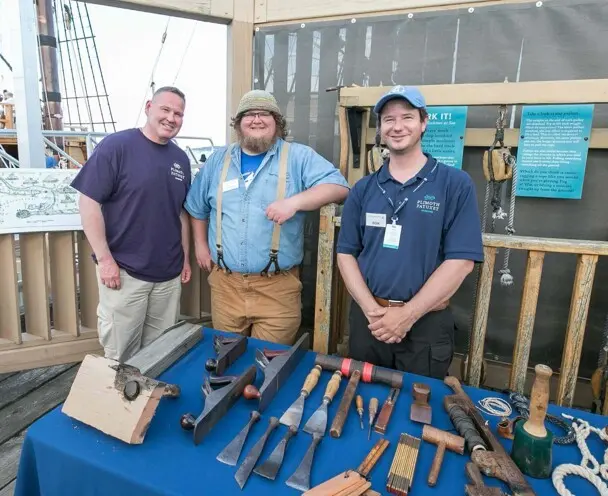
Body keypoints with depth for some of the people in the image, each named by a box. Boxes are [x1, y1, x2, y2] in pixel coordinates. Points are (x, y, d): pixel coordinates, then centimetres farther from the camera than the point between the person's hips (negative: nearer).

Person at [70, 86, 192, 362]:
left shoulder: (180, 159, 9)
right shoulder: (116, 145, -9)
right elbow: (88, 202, -11)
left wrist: (185, 257, 13)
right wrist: (105, 259, -14)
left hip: (169, 273, 5)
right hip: (124, 271, -5)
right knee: (120, 353, 9)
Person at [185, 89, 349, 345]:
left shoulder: (299, 157, -1)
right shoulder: (218, 160, 12)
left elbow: (338, 186, -13)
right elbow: (197, 208, 22)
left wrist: (295, 201, -25)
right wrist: (201, 245, 15)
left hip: (277, 287, -3)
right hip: (225, 283, 4)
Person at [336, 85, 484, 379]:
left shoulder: (455, 184, -5)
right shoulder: (363, 188, 4)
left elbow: (460, 261, -11)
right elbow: (346, 254, 2)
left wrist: (407, 314, -15)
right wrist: (372, 310, -11)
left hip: (426, 325, -2)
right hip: (367, 319, 3)